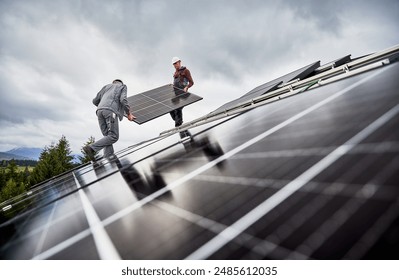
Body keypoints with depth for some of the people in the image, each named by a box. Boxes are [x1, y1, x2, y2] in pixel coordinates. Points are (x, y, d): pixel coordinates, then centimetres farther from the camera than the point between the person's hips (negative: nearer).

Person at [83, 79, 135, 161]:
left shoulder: (106, 86, 36)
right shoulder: (123, 86, 23)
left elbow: (95, 101, 29)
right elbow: (123, 100, 1)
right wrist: (129, 114, 7)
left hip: (100, 111, 6)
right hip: (111, 111, -6)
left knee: (108, 136, 4)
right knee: (114, 137, -8)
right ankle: (91, 148, -22)